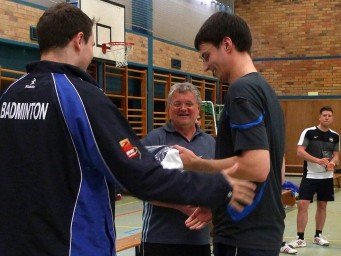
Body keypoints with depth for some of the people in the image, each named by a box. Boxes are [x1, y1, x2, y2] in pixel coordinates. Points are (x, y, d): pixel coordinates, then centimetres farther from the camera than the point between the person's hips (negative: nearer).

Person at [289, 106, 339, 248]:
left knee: (322, 206, 11)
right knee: (302, 205, -10)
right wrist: (318, 160, -24)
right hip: (309, 176, -4)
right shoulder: (308, 132, -8)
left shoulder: (335, 136, 5)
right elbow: (300, 152, -13)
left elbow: (336, 155, 11)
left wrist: (332, 163, -12)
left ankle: (318, 236, 25)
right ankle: (300, 238, -1)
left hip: (327, 177, 4)